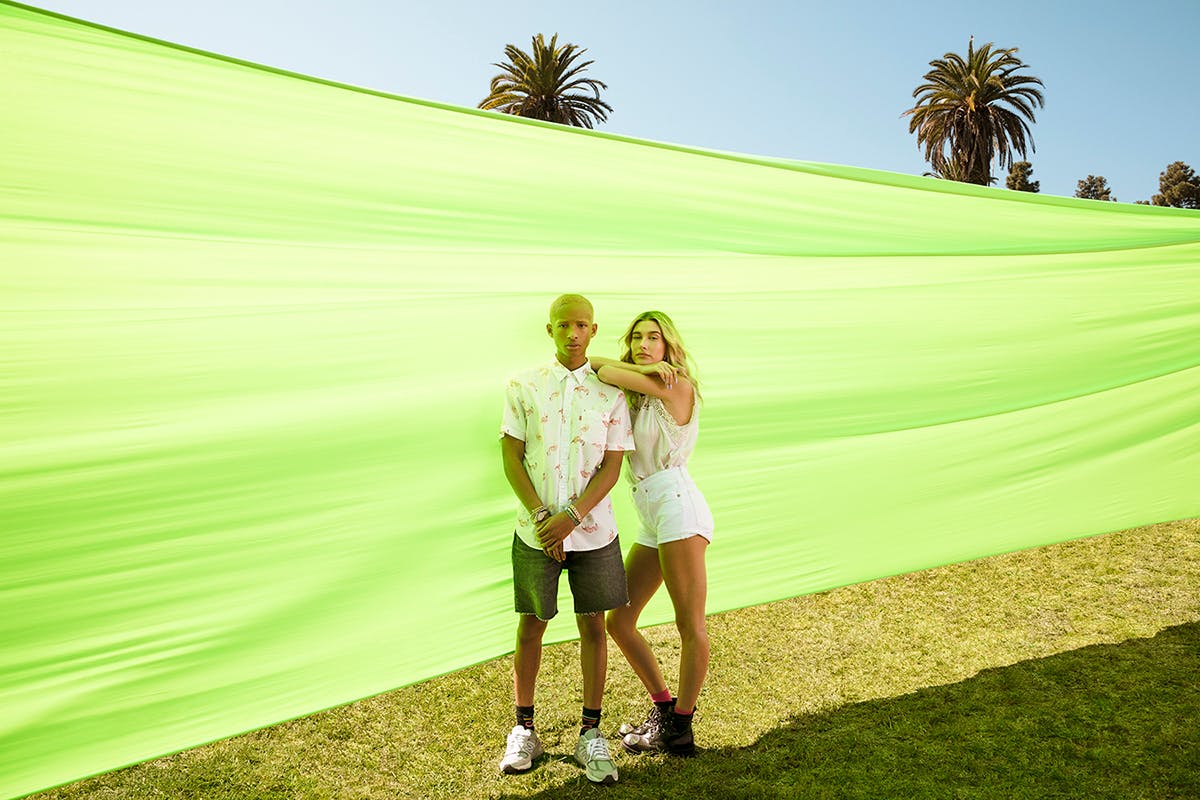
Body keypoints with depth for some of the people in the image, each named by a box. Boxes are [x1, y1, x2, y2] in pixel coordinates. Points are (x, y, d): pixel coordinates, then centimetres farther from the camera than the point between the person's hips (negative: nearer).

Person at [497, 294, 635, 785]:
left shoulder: (610, 392, -1)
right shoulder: (523, 386, -1)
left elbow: (611, 466, -4)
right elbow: (511, 457, -2)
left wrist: (571, 517, -15)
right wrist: (541, 516, -12)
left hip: (592, 531, 0)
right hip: (535, 530, 0)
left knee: (593, 625, 6)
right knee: (531, 625, 8)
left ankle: (590, 735, 19)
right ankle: (523, 731, 24)